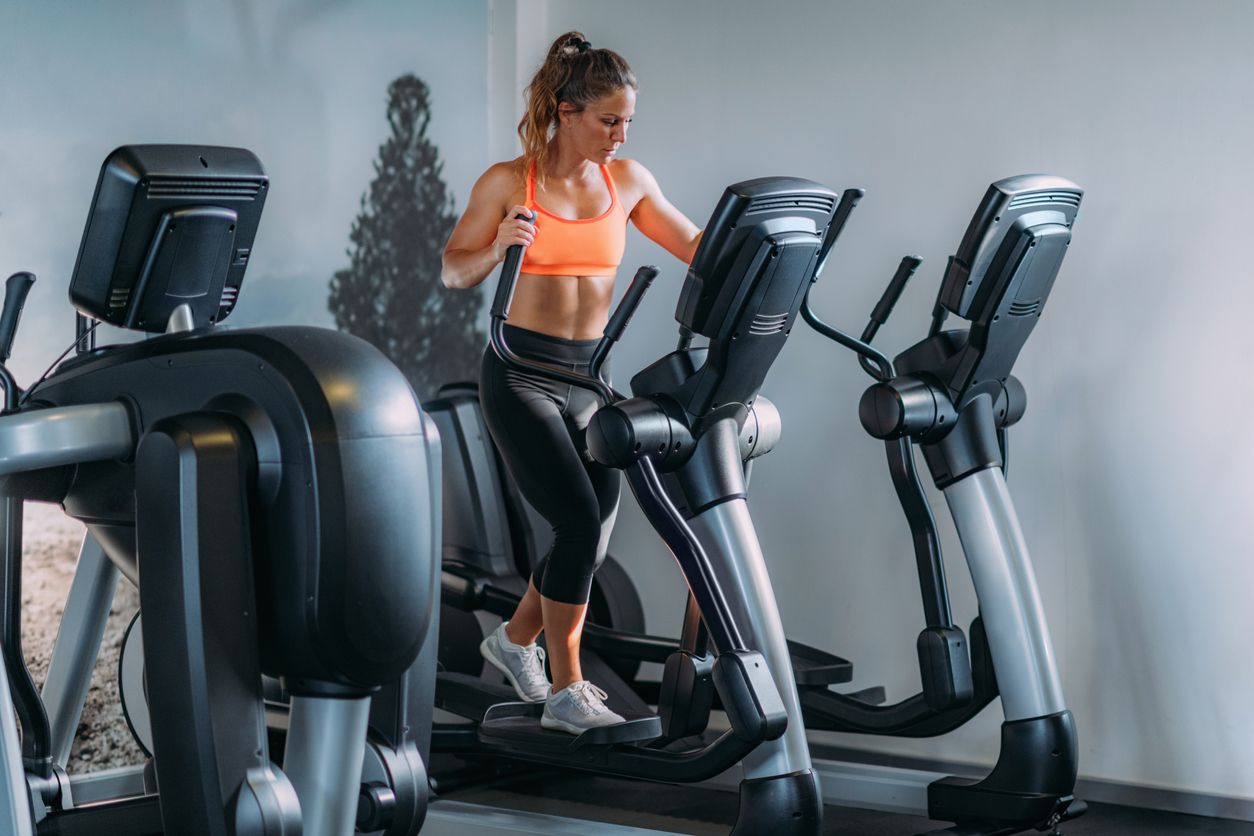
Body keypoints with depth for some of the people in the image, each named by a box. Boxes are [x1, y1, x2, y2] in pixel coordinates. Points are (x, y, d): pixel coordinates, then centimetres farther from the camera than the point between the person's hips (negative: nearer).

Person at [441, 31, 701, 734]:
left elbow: (697, 246, 12)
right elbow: (454, 273, -2)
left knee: (595, 530, 7)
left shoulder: (628, 180, 6)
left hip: (593, 374, 6)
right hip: (524, 375, -5)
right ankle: (565, 693, -2)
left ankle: (516, 639, 34)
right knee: (581, 524, -14)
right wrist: (501, 245, -22)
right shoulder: (508, 183, -6)